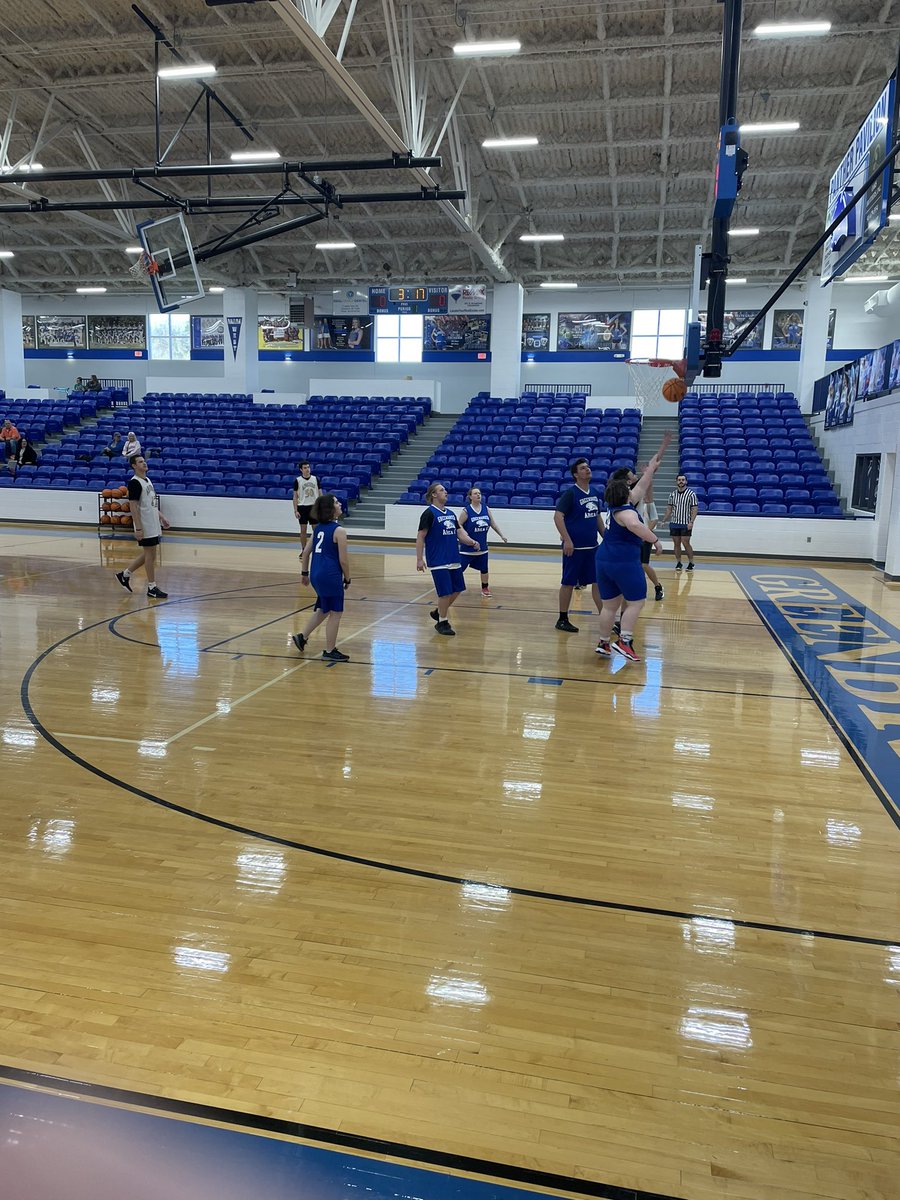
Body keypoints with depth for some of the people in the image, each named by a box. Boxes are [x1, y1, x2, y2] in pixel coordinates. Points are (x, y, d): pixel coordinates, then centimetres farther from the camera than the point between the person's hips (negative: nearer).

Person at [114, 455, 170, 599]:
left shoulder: (147, 480, 14)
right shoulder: (134, 483, -14)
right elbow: (133, 506, -18)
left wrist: (161, 517, 18)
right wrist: (138, 528, -22)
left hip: (153, 525, 9)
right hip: (145, 526, -9)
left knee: (147, 554, 15)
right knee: (150, 555, -3)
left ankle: (125, 575, 27)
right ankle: (152, 588, 5)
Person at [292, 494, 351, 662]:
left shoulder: (318, 527, 10)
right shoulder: (338, 531, -13)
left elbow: (306, 551, 13)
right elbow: (343, 560, -12)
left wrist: (304, 573, 22)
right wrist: (347, 580, 1)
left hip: (316, 574, 8)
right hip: (330, 576, -8)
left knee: (323, 610, 25)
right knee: (335, 613, 6)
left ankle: (302, 637, 27)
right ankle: (330, 651, 13)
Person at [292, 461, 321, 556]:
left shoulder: (315, 479, 2)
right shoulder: (297, 480, -2)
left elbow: (320, 493, 7)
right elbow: (295, 496, 0)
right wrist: (295, 510, -6)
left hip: (314, 506, 1)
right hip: (303, 506, -1)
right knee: (303, 529, 3)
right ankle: (303, 550, 14)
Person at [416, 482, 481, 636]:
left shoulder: (451, 514, 12)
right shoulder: (429, 513, -9)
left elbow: (460, 532, 14)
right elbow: (420, 537, -11)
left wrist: (472, 542, -4)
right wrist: (419, 559, -16)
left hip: (454, 560, 8)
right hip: (438, 562, -7)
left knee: (457, 589, 11)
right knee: (445, 592, -6)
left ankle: (437, 612, 30)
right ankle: (442, 623, 12)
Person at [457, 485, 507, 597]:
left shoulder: (486, 509, 1)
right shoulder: (466, 511, -12)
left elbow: (493, 524, 9)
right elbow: (459, 525, -8)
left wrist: (501, 536, 11)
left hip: (482, 545, 5)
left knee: (484, 569, 14)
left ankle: (485, 589, 30)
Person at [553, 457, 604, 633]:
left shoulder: (594, 493, 10)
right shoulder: (570, 493, -11)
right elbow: (558, 516, -16)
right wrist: (567, 540, -22)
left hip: (592, 546, 7)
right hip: (575, 547, -7)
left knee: (598, 582, 7)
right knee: (568, 583, 2)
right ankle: (562, 620, 13)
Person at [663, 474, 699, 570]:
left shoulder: (691, 494, -4)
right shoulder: (672, 494, 8)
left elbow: (694, 509, -7)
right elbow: (669, 509, 14)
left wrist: (691, 522, -17)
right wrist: (664, 521, 7)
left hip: (686, 524, -4)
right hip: (674, 523, 4)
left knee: (686, 543, -7)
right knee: (677, 543, 6)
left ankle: (691, 563, 6)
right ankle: (678, 563, 15)